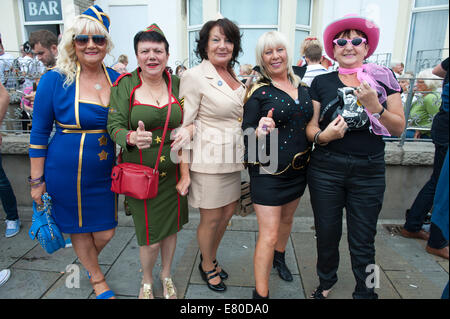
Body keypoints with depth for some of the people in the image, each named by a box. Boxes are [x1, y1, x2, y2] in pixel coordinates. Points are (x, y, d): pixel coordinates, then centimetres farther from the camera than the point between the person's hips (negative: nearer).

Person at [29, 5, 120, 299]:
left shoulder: (117, 80, 0)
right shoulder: (55, 80, -10)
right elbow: (39, 133, -5)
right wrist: (37, 180, -4)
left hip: (106, 171, 3)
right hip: (66, 172, -3)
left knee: (106, 232, 12)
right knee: (79, 229, 15)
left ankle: (86, 266, 48)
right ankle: (98, 280, 42)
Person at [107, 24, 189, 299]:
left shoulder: (177, 84, 3)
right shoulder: (125, 85, -5)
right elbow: (115, 125, -9)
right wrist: (131, 137, -29)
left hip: (173, 171, 3)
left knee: (171, 227, 16)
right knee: (150, 238, 2)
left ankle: (167, 276, 43)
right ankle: (147, 281, 35)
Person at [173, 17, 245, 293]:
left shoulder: (235, 76, 10)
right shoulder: (194, 76, -11)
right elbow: (185, 122, -10)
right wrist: (190, 129, -31)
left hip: (234, 157, 7)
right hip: (209, 159, -7)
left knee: (228, 213, 17)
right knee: (211, 219, 7)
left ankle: (211, 258, 42)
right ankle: (207, 266, 34)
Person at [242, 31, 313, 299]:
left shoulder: (303, 88, 6)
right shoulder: (258, 91, -10)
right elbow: (246, 133, -13)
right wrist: (259, 130, -31)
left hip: (298, 170, 6)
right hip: (268, 171, -6)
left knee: (287, 219, 25)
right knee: (269, 234, -5)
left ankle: (279, 257, 53)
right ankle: (261, 294, 12)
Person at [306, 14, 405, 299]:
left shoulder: (384, 78, 3)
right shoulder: (321, 83, 3)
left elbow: (399, 128, 0)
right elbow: (310, 127, 2)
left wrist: (375, 106, -17)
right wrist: (322, 136, -20)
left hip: (369, 171, 0)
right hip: (326, 169, 1)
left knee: (363, 240, 7)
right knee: (327, 233, 12)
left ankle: (365, 291, 32)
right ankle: (326, 282, 38)